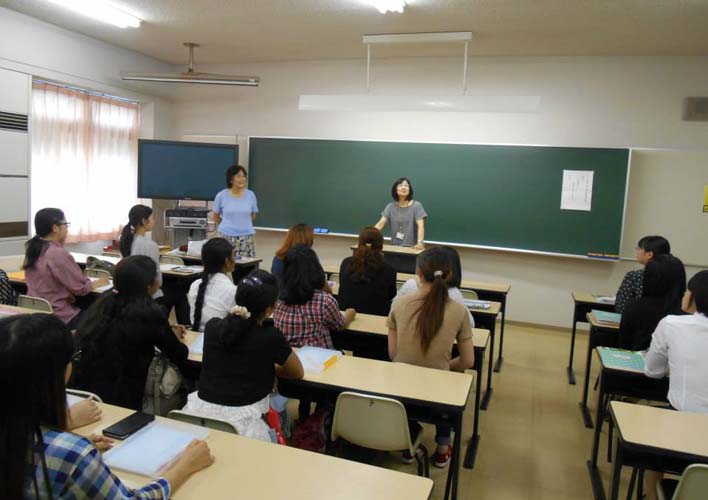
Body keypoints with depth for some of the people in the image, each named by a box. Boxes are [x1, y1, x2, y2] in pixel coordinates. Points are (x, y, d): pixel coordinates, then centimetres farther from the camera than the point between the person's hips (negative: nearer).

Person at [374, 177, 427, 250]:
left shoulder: (416, 206, -4)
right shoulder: (390, 206, 7)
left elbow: (421, 226, -14)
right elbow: (380, 224, 1)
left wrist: (420, 242, -31)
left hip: (412, 248, -3)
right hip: (395, 247, 3)